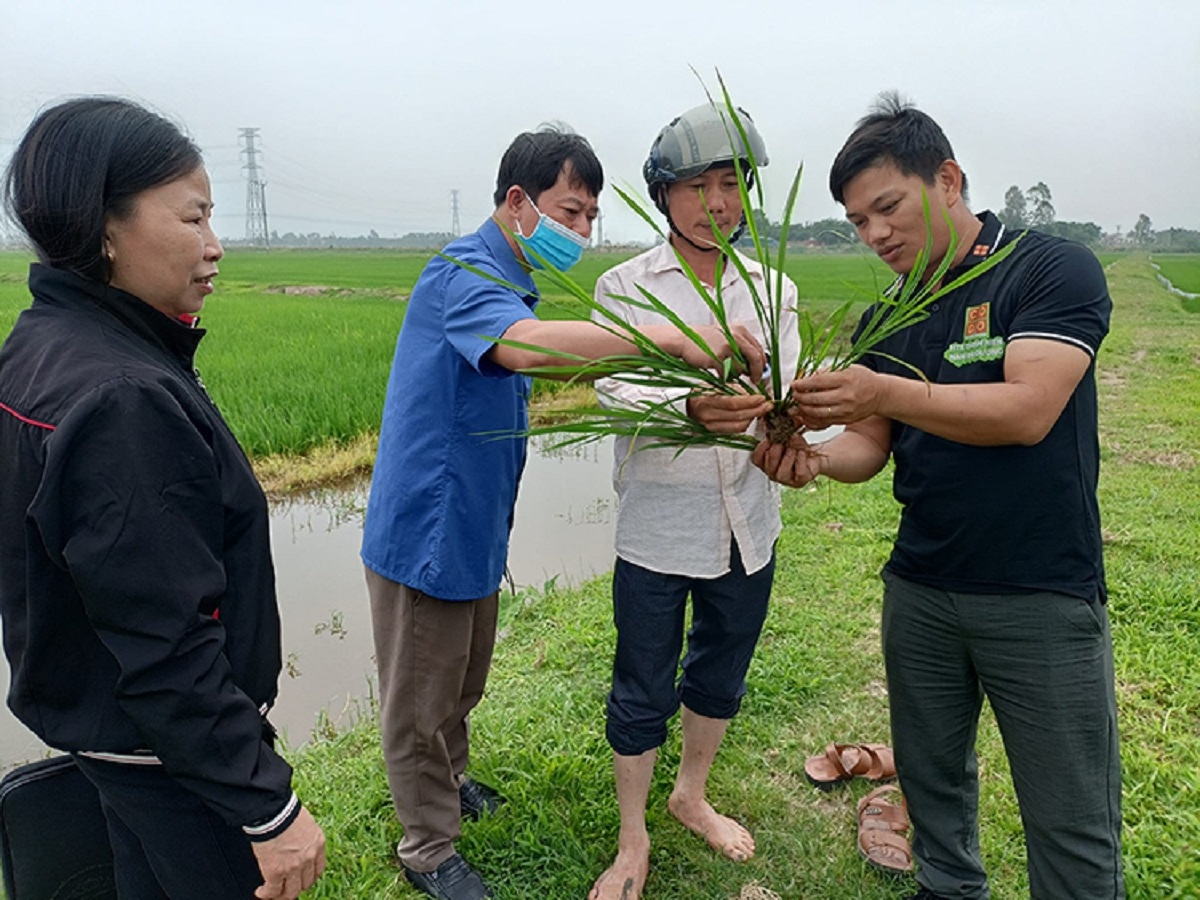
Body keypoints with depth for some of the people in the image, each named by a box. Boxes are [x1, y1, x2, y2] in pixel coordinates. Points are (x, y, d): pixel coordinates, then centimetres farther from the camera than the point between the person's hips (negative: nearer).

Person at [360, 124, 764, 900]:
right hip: (426, 529, -9)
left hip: (476, 527, 9)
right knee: (421, 704, 10)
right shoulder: (464, 272, -21)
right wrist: (674, 336, -48)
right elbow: (525, 344, -42)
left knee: (463, 685, 25)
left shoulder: (513, 283, 10)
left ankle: (447, 782, 49)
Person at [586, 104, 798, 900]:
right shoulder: (625, 287, -6)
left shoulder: (774, 289, 4)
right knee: (644, 692, 8)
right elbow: (617, 394, -20)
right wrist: (690, 408, -42)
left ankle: (692, 795, 47)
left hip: (748, 524, 4)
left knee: (722, 672, 21)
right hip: (658, 526, -4)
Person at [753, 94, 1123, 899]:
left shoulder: (1054, 272, -8)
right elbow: (872, 445, 5)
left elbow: (1028, 411, -21)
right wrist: (815, 457, -17)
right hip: (919, 590, 5)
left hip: (1043, 596, -5)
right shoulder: (882, 321, 8)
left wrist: (888, 391, -34)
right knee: (932, 781, 18)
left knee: (1072, 826, 5)